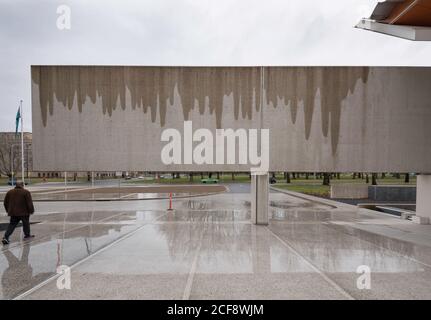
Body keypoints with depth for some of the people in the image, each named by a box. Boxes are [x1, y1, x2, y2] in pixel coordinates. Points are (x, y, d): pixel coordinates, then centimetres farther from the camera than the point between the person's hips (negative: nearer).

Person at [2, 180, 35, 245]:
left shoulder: (9, 192, 6)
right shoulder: (26, 192, -10)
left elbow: (5, 203, 13)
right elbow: (29, 203, -11)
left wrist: (8, 210, 25)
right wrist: (31, 211, 0)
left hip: (13, 213, 4)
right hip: (24, 212, -4)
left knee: (12, 225, 9)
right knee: (26, 224, 14)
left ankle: (6, 237, -5)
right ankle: (27, 235, 27)